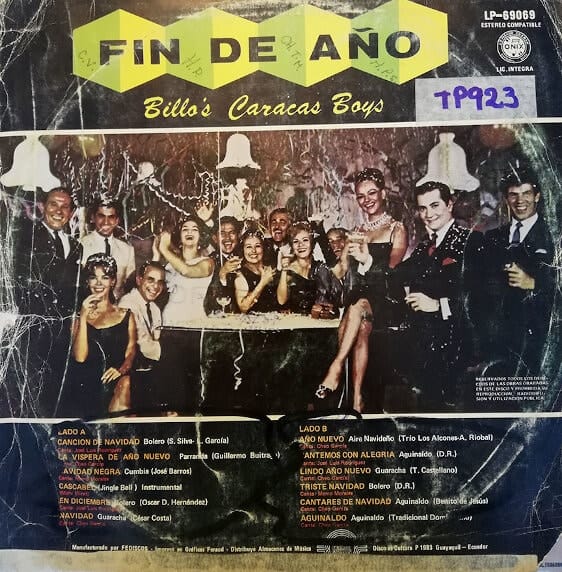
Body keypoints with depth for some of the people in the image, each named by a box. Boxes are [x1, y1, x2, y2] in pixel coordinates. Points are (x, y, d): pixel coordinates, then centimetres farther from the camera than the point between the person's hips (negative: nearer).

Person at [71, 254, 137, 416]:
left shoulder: (126, 315, 15)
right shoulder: (79, 317, 14)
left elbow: (131, 352, 7)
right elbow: (80, 357, -1)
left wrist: (122, 369, -15)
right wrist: (83, 316, -5)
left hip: (117, 380, 0)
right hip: (87, 385, 0)